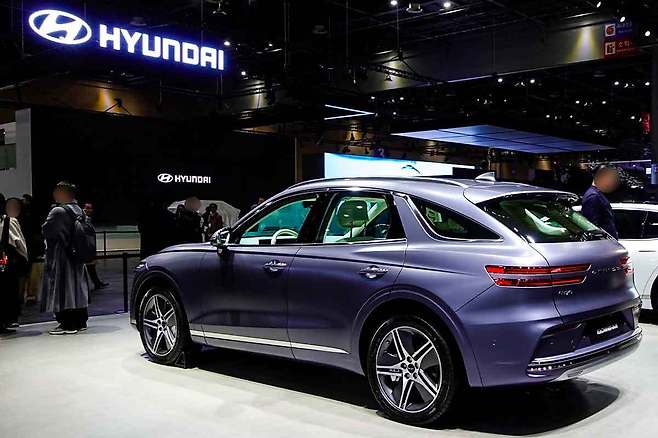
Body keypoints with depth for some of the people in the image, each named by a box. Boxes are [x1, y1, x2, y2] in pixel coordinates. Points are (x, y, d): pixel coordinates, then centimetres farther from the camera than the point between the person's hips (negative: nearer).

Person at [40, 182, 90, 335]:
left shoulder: (58, 212, -17)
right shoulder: (78, 210, 7)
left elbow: (46, 232, -13)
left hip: (59, 257, -8)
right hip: (76, 257, 8)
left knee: (61, 291, -3)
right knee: (76, 288, 13)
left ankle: (67, 325, -2)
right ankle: (80, 321, 19)